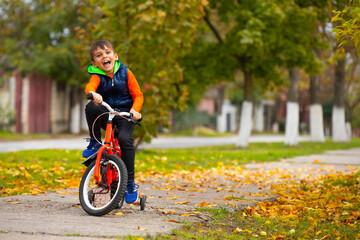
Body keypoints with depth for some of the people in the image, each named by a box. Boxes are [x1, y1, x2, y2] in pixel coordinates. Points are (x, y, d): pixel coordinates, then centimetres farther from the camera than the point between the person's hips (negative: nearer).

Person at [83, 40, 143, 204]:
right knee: (91, 107, -32)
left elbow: (138, 95, 1)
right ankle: (95, 143, -10)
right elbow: (89, 86, -26)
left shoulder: (125, 73, 1)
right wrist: (93, 94, -51)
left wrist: (135, 110, -20)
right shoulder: (97, 75, -2)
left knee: (125, 138, -29)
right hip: (105, 114, 1)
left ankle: (130, 182, -17)